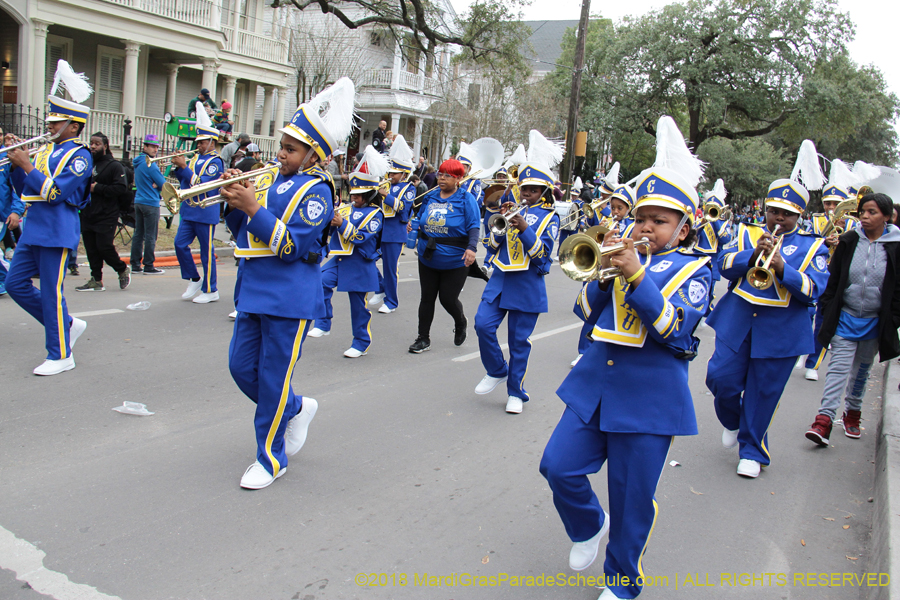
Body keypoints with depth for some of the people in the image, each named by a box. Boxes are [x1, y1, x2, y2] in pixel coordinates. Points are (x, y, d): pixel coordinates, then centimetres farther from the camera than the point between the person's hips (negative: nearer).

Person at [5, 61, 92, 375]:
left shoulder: (80, 155, -9)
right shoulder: (46, 150, 13)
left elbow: (55, 192, -20)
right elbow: (25, 191, 15)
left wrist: (27, 165, -17)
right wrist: (15, 165, 1)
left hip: (57, 233, -9)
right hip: (34, 229, 9)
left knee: (51, 292, -4)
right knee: (15, 283, 11)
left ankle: (61, 355, 9)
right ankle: (67, 324, 24)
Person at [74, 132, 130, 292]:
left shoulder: (114, 166, -3)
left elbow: (120, 188, -15)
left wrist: (97, 188, -17)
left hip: (106, 216, -6)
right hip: (87, 215, 6)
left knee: (104, 247, -9)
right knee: (91, 249, 6)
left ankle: (123, 269, 15)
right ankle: (96, 280, 13)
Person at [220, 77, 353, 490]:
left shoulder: (315, 191, -10)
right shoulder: (269, 178, 11)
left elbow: (291, 246, -20)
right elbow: (242, 230, 15)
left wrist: (253, 208, -22)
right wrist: (234, 201, -3)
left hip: (289, 298, -8)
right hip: (253, 290, 8)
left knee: (273, 377, 1)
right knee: (241, 366, 12)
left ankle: (271, 459, 17)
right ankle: (296, 409, 35)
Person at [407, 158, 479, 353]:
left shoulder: (466, 199, -8)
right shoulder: (430, 197, 7)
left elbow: (473, 227, -15)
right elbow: (421, 219, 22)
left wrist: (471, 248, -29)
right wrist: (413, 227, 3)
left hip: (454, 261, -4)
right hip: (428, 257, 5)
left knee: (448, 299, 1)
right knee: (427, 297, 7)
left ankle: (461, 323, 35)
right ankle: (423, 338, 18)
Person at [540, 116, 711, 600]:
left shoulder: (691, 270, 0)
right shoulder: (625, 255, 10)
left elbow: (674, 327, -17)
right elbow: (588, 310, 5)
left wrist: (635, 274, -25)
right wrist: (604, 273, -12)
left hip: (648, 396, -4)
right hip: (594, 383, 4)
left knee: (632, 498, 6)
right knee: (559, 467, 0)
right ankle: (588, 525, 31)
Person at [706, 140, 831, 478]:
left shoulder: (812, 247, 4)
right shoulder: (746, 234, 10)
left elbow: (813, 290, -10)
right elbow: (724, 264, -5)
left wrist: (781, 267, -24)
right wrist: (754, 254, -20)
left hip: (780, 332, -2)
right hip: (736, 322, 2)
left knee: (763, 393, 4)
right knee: (721, 380, -3)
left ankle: (753, 451, 22)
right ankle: (731, 422, 30)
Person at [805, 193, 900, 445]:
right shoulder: (849, 241, -2)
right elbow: (833, 278, 3)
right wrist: (826, 308, -1)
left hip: (875, 322, 0)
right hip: (845, 317, 0)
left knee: (862, 370, 16)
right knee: (838, 367, -9)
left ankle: (853, 412, 34)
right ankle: (824, 420, -14)